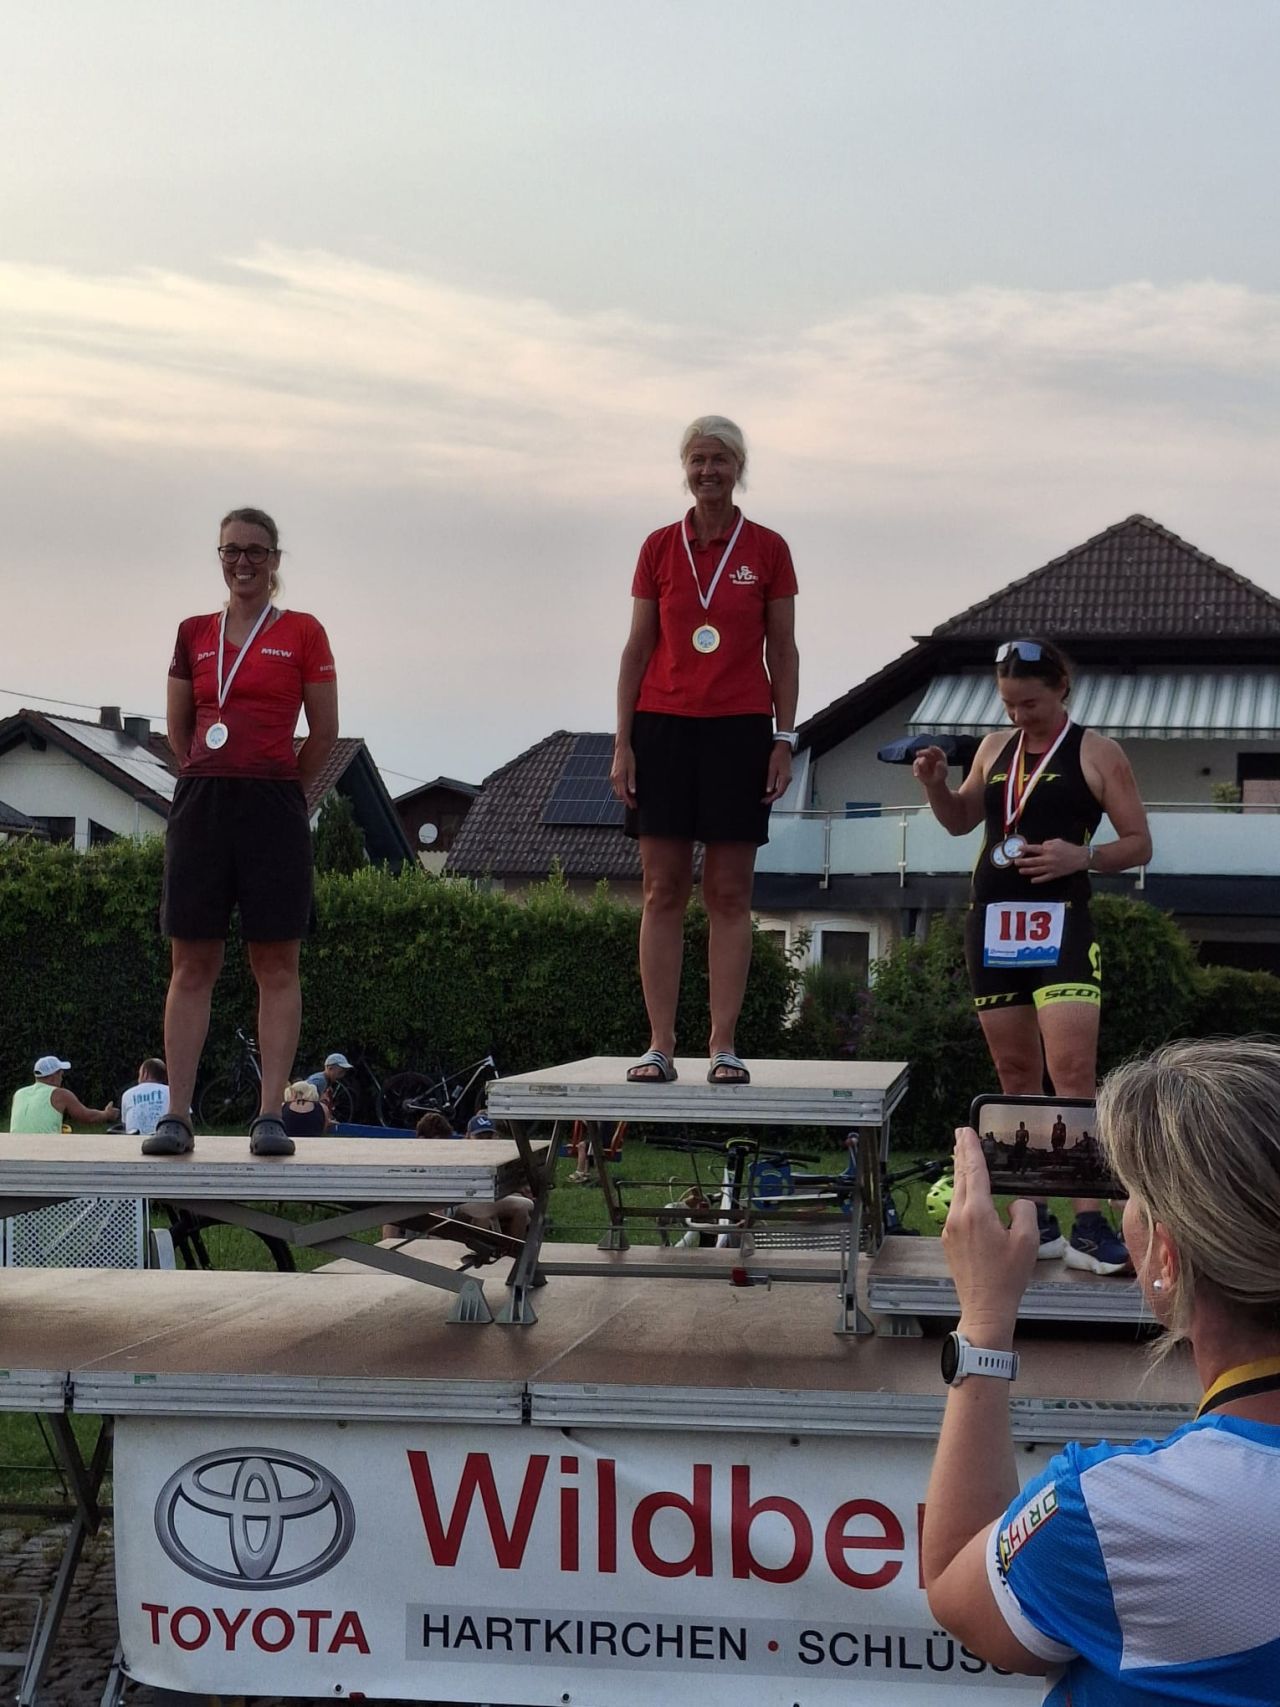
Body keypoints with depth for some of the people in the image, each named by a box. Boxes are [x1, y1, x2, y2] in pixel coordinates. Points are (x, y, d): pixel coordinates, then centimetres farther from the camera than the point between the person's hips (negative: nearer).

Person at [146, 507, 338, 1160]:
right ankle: (176, 1113, 2)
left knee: (276, 966, -2)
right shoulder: (195, 634, 13)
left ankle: (270, 1114, -1)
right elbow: (178, 730, 18)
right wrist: (215, 782, 13)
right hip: (200, 805, 3)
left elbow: (325, 731, 4)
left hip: (273, 807, -3)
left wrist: (280, 790, 7)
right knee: (191, 964, 1)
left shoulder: (302, 633, 3)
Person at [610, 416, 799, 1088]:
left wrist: (784, 741, -2)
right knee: (662, 890, 0)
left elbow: (783, 653, 6)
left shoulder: (767, 550, 5)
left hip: (739, 730, -1)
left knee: (729, 893, 0)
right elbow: (637, 650, 8)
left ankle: (724, 1046, 3)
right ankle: (659, 1045, 2)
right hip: (663, 727, 1)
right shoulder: (659, 547, 8)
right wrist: (623, 742, 2)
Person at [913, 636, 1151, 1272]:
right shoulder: (995, 747, 13)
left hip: (1060, 922, -5)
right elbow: (960, 820, 25)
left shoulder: (1095, 753, -1)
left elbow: (1139, 843, 0)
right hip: (992, 925, 5)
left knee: (1071, 1071, -15)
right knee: (1017, 1075, 8)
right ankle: (1032, 1219, 13)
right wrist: (935, 783, 5)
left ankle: (1088, 1225, -17)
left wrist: (1083, 855, -19)